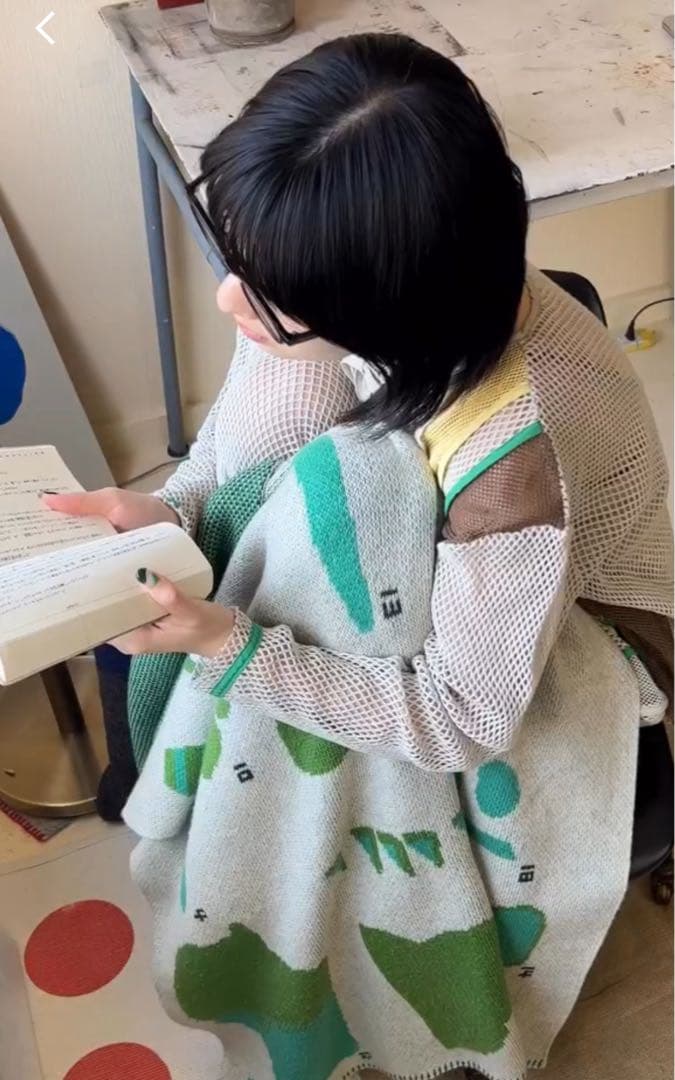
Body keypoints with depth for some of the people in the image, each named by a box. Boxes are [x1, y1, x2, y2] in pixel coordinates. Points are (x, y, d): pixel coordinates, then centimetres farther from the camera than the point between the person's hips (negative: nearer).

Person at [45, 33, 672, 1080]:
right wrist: (172, 506, -21)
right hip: (438, 565, 6)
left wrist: (233, 651, -35)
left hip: (576, 635, -5)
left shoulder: (511, 465, -43)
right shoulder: (431, 304, -25)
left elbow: (463, 719, -30)